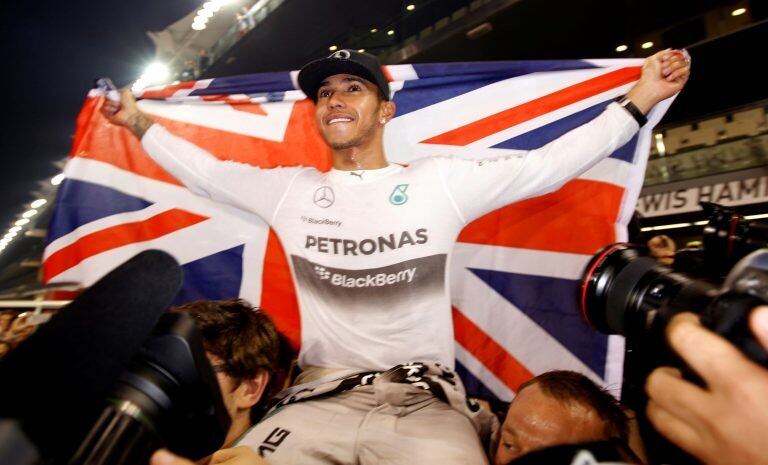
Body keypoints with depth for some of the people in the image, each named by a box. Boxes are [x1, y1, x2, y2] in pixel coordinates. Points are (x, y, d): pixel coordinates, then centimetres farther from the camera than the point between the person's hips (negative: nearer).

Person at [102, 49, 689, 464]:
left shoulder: (442, 181, 4)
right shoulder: (289, 189, 11)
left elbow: (547, 164, 4)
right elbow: (207, 171, 21)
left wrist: (639, 99, 2)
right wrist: (139, 122, 23)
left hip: (425, 399, -1)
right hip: (322, 398, 2)